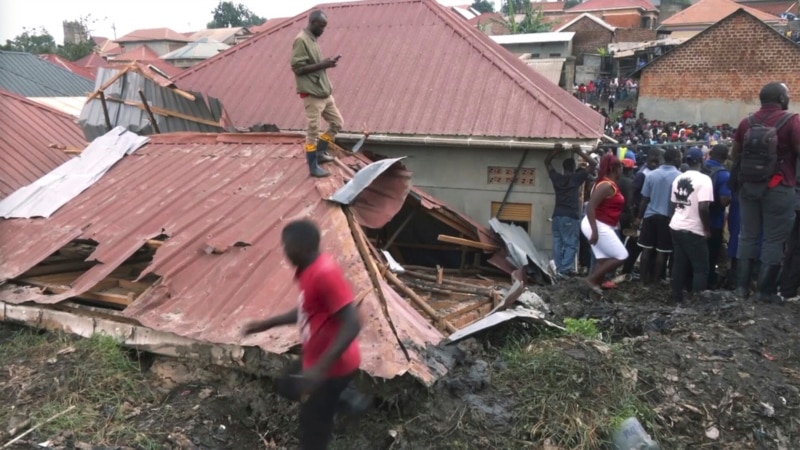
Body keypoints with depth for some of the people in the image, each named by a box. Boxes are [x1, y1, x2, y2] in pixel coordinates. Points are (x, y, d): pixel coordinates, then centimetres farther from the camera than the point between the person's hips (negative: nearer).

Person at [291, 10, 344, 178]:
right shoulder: (301, 40, -14)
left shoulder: (313, 39, 14)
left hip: (324, 92, 10)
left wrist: (327, 63, 7)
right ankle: (313, 167, 7)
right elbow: (298, 68, -19)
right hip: (312, 94, -9)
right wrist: (322, 65, -20)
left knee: (337, 123, 15)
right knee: (313, 130, -2)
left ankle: (320, 152, 29)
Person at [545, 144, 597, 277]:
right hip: (571, 216, -4)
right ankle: (565, 269, -9)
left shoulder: (556, 177, 8)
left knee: (558, 243, 6)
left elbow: (547, 162, 23)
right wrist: (580, 152, 4)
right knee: (571, 244, -2)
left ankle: (558, 268, 7)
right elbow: (593, 164, 2)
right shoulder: (577, 178, -2)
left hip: (557, 215, 4)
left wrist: (556, 151, 15)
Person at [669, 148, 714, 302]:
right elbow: (703, 207, -21)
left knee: (679, 265, 13)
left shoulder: (678, 179, 8)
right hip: (694, 230, -7)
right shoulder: (704, 179, -14)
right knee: (701, 268, 2)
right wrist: (707, 229, -10)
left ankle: (677, 297, 17)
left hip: (676, 226, 7)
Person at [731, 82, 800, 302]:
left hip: (748, 185, 5)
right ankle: (765, 290, 5)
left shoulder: (747, 122, 7)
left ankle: (742, 285, 14)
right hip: (778, 188, -5)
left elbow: (735, 154, 16)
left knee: (748, 235, 11)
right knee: (774, 239, 2)